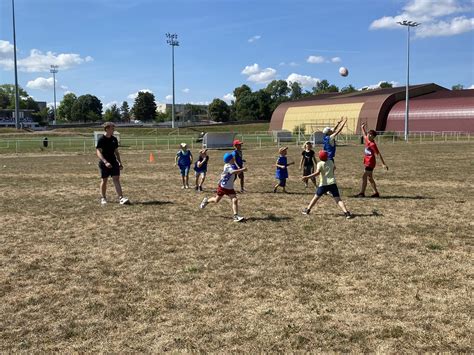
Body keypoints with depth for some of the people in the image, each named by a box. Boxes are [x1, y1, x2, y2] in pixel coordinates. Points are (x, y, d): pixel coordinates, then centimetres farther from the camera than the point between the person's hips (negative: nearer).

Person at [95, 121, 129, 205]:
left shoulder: (114, 139, 8)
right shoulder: (101, 139, -10)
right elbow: (98, 152, -16)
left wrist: (120, 163, 13)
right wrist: (105, 162, -27)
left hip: (114, 162, 4)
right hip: (104, 163, -4)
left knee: (116, 179, -6)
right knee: (104, 180, 7)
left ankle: (121, 198, -13)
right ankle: (103, 198, 22)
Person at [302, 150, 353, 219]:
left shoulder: (320, 164, -4)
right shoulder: (330, 162, 11)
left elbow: (317, 173, -21)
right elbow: (334, 167, 33)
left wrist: (307, 177, -25)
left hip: (324, 184, -2)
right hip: (332, 183, 3)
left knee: (316, 197, 16)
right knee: (338, 199, -3)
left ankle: (307, 209, 23)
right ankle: (346, 212, -19)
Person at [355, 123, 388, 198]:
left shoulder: (373, 144, -18)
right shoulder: (367, 141, 5)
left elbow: (379, 154, -17)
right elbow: (365, 135, 29)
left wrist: (383, 164, -18)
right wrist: (363, 128, 23)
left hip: (370, 163, -9)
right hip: (367, 162, 9)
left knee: (364, 177, -8)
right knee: (370, 178, 12)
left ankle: (362, 193, -5)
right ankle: (376, 193, 17)